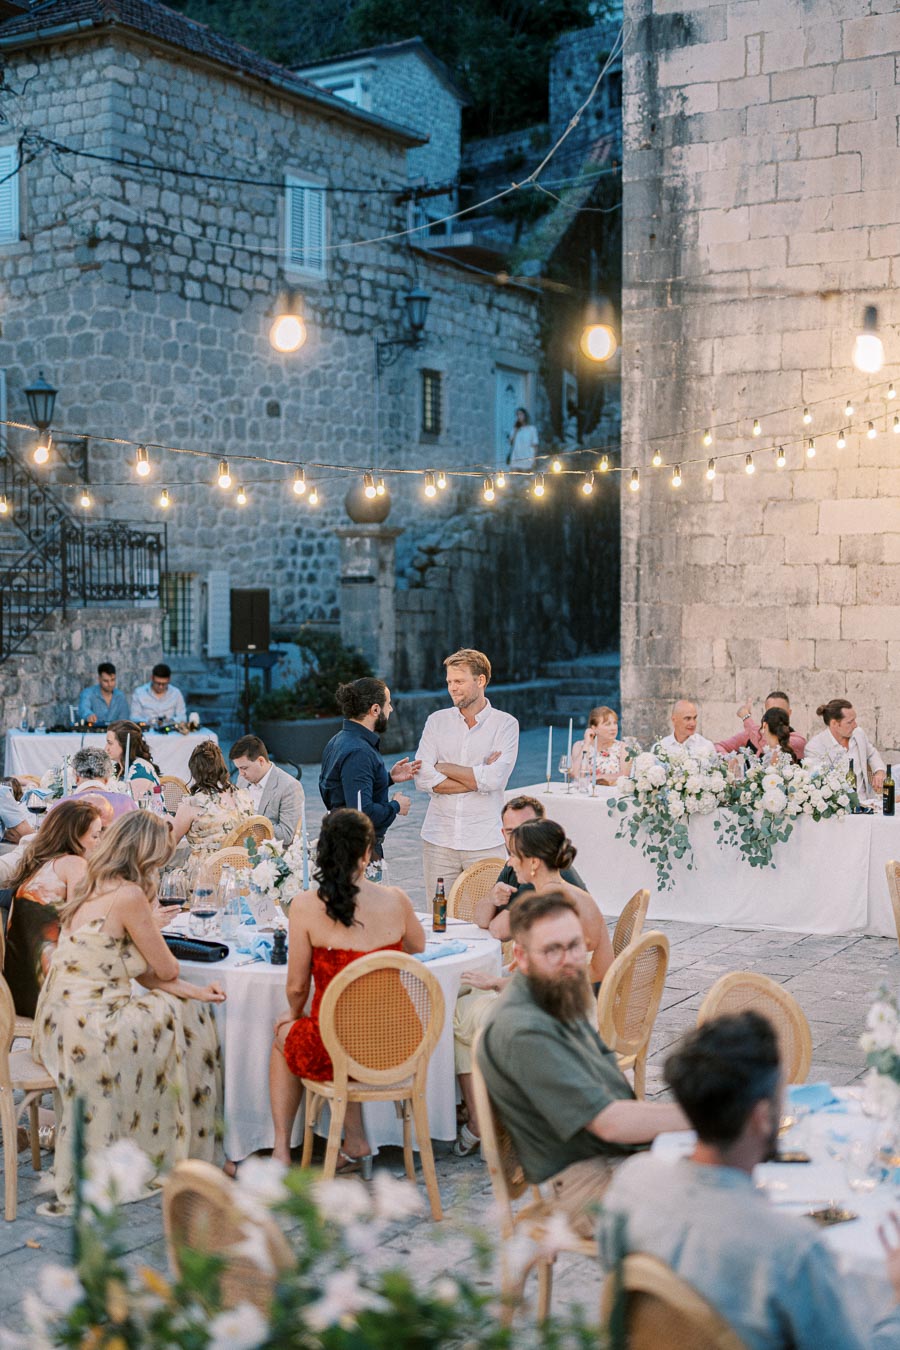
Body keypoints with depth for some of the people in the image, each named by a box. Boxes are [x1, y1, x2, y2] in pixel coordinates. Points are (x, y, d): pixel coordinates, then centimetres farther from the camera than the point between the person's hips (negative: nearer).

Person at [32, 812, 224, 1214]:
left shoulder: (96, 890, 13)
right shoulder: (129, 895, -17)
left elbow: (142, 972, 14)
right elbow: (165, 970, -6)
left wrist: (192, 992, 5)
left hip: (61, 1024, 9)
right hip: (88, 1031, -9)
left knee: (190, 1010, 16)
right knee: (183, 1019, 5)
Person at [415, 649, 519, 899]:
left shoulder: (505, 724, 0)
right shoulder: (437, 721, 7)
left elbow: (495, 779, -14)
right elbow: (423, 779, -5)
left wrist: (444, 768, -5)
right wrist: (478, 779, -10)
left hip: (484, 843, -2)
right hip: (439, 840, 2)